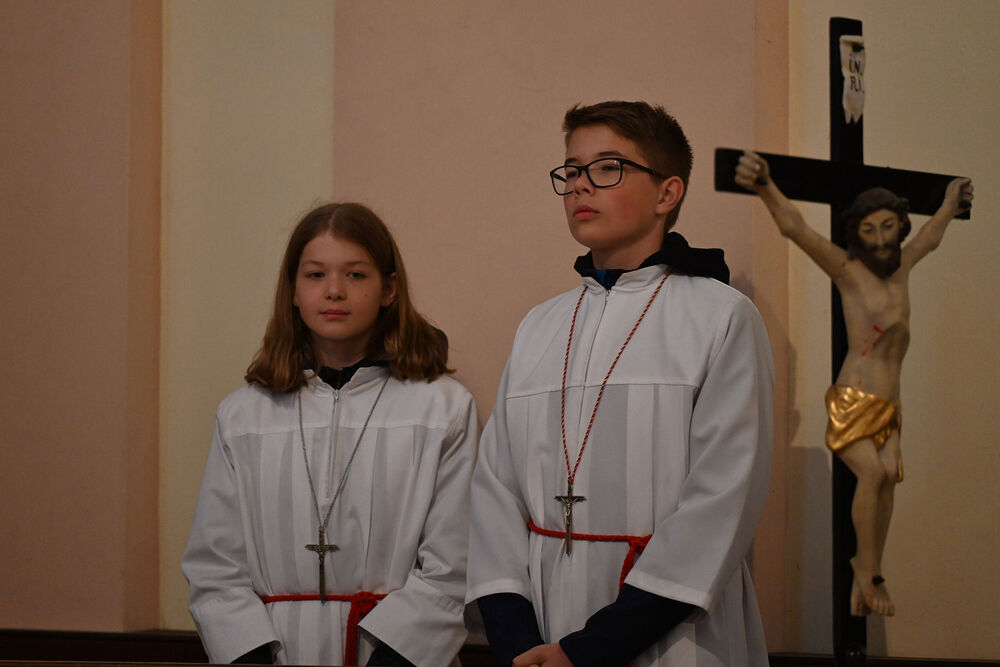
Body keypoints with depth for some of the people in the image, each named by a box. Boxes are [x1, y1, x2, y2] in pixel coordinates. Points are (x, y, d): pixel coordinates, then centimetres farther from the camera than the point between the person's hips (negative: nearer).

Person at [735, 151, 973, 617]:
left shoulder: (900, 264, 12)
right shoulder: (847, 268, -5)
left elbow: (930, 238, 36)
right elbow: (794, 228, -22)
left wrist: (951, 203, 51)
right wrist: (765, 188, -40)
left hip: (888, 406, 6)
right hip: (852, 402, -6)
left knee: (889, 475, -15)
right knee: (873, 473, -26)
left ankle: (865, 576, -11)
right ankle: (869, 570, -15)